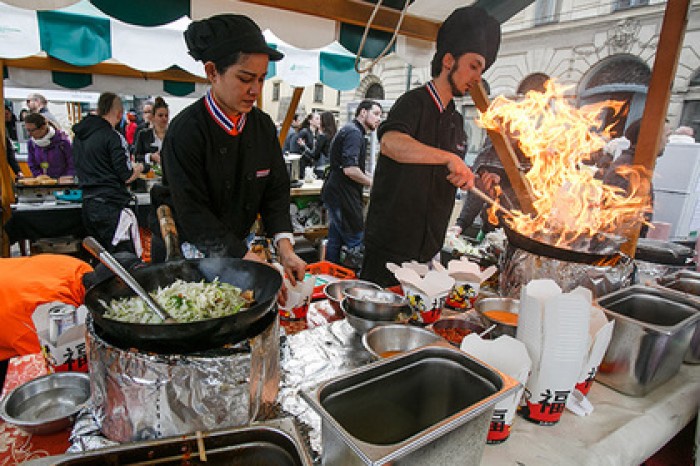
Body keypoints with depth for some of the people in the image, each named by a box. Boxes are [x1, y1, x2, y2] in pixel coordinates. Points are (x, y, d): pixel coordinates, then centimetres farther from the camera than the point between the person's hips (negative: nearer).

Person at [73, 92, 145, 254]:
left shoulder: (79, 135, 13)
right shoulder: (113, 137, -11)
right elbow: (127, 177, -11)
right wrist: (138, 168, 9)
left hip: (88, 206, 8)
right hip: (112, 206, -8)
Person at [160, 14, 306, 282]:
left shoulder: (264, 126, -3)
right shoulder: (186, 131, -20)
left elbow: (276, 191, -2)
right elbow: (193, 213, -22)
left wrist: (285, 248, -17)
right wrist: (251, 261, -28)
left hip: (242, 246, 5)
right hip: (196, 253, -4)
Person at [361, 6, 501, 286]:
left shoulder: (456, 121, 15)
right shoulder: (414, 102, -10)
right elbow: (390, 143, -32)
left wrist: (475, 183, 4)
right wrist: (449, 158, -40)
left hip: (429, 246, 8)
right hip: (391, 245, -8)